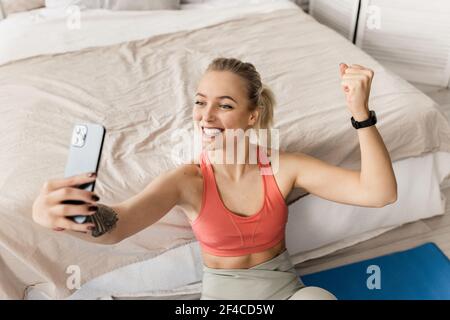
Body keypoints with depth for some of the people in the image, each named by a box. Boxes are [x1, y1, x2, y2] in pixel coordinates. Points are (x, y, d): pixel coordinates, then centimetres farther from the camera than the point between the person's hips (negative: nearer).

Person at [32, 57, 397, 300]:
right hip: (221, 292, 0)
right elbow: (117, 225, -35)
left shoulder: (283, 166, -14)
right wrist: (79, 215, -59)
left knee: (321, 297, -31)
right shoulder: (187, 180, -17)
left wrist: (361, 113, -34)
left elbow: (379, 193, -21)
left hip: (283, 287, 1)